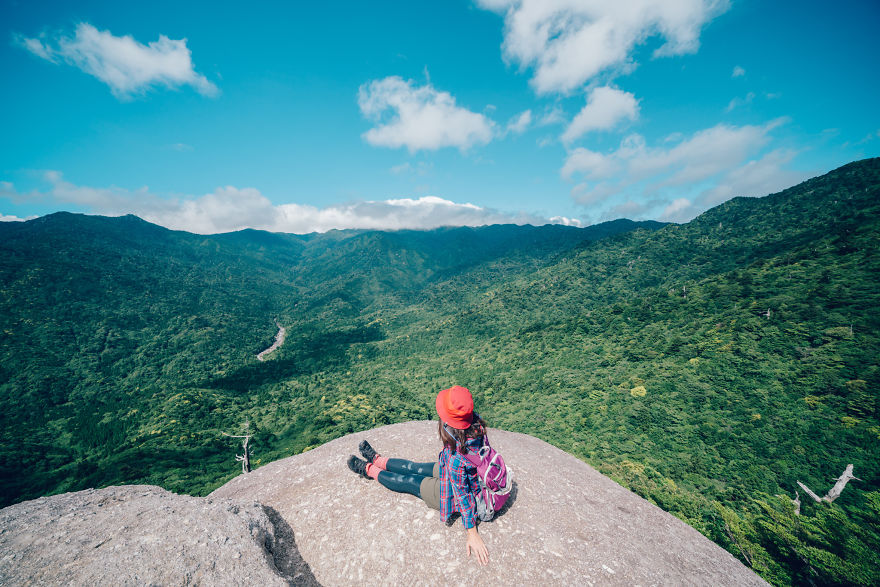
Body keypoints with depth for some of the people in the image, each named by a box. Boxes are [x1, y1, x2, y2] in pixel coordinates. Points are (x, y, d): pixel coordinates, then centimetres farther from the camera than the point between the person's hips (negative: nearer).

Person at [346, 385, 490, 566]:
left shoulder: (456, 460, -43)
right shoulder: (476, 424, -24)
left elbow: (463, 496, -30)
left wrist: (472, 534, -16)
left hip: (451, 495, -6)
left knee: (408, 481, 14)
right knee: (413, 467, 19)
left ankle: (369, 470, 39)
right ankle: (377, 459, 42)